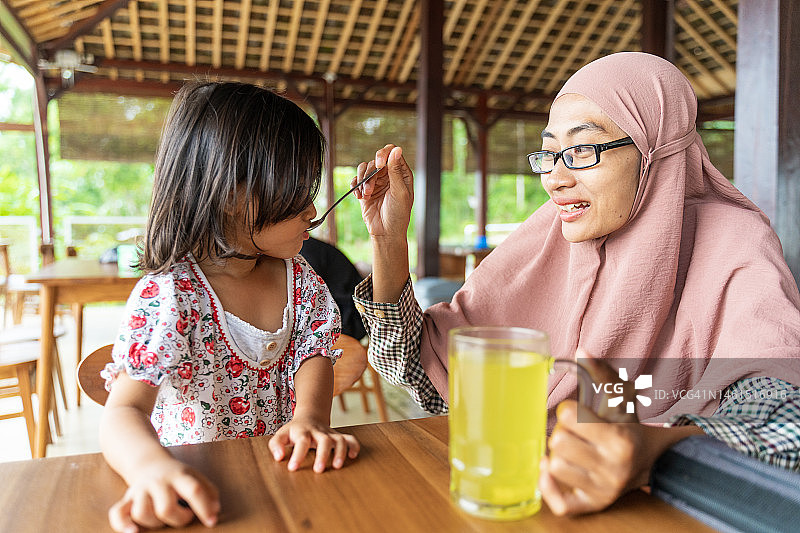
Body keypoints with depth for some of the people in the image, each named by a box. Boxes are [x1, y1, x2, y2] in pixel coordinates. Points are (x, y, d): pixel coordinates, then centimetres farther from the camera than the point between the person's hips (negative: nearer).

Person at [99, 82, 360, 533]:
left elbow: (314, 353, -4)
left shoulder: (298, 277, 3)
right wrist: (153, 466, -43)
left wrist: (309, 416, -25)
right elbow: (124, 412, -22)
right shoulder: (168, 293, -15)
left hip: (284, 469, 2)